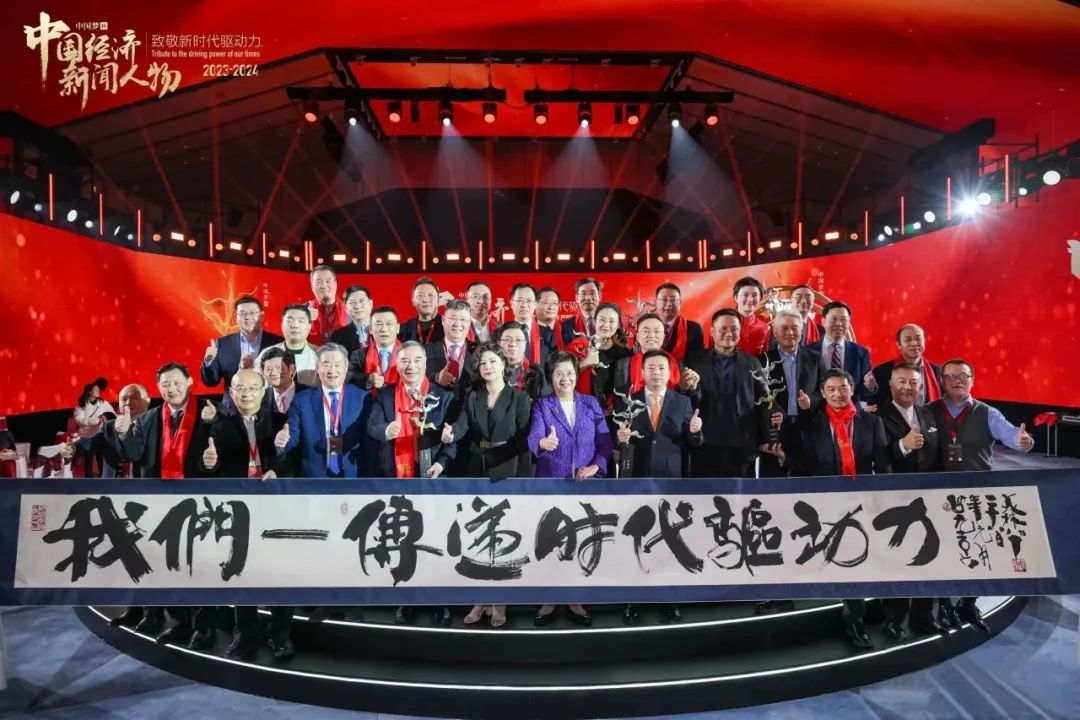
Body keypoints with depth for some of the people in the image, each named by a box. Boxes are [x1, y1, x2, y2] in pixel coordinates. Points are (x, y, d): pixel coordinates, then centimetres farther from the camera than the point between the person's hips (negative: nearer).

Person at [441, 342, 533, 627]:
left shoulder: (519, 398, -2)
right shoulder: (472, 397, 8)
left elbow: (524, 442, -6)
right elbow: (462, 424, -9)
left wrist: (524, 481, -13)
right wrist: (450, 433, -33)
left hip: (506, 473, -3)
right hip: (476, 472, 4)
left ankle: (499, 602, 13)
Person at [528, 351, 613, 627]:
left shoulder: (591, 403, 7)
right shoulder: (541, 405, 1)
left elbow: (605, 440, 5)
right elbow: (533, 437, -17)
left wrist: (596, 466, -11)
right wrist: (544, 443, -40)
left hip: (586, 483, 2)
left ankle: (576, 601, 20)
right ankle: (548, 600, 17)